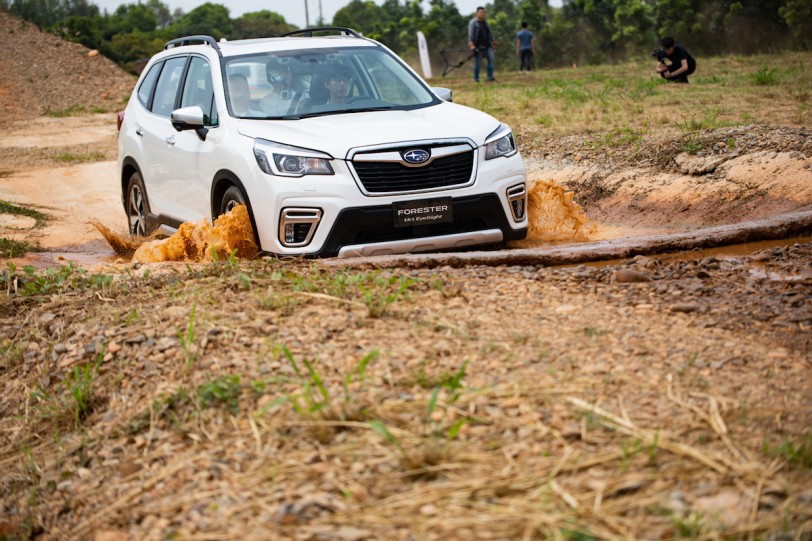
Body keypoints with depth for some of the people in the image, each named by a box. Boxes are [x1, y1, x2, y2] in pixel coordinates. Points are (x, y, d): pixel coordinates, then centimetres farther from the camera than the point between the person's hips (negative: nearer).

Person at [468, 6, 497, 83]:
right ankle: (476, 79, 8)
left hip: (486, 45, 6)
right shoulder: (473, 22, -6)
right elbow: (470, 34, -15)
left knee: (491, 59, -8)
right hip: (477, 46, -6)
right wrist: (471, 44, -25)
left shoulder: (485, 22, 15)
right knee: (477, 63, -2)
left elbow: (489, 33, 22)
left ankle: (490, 78, -6)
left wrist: (493, 43, 20)